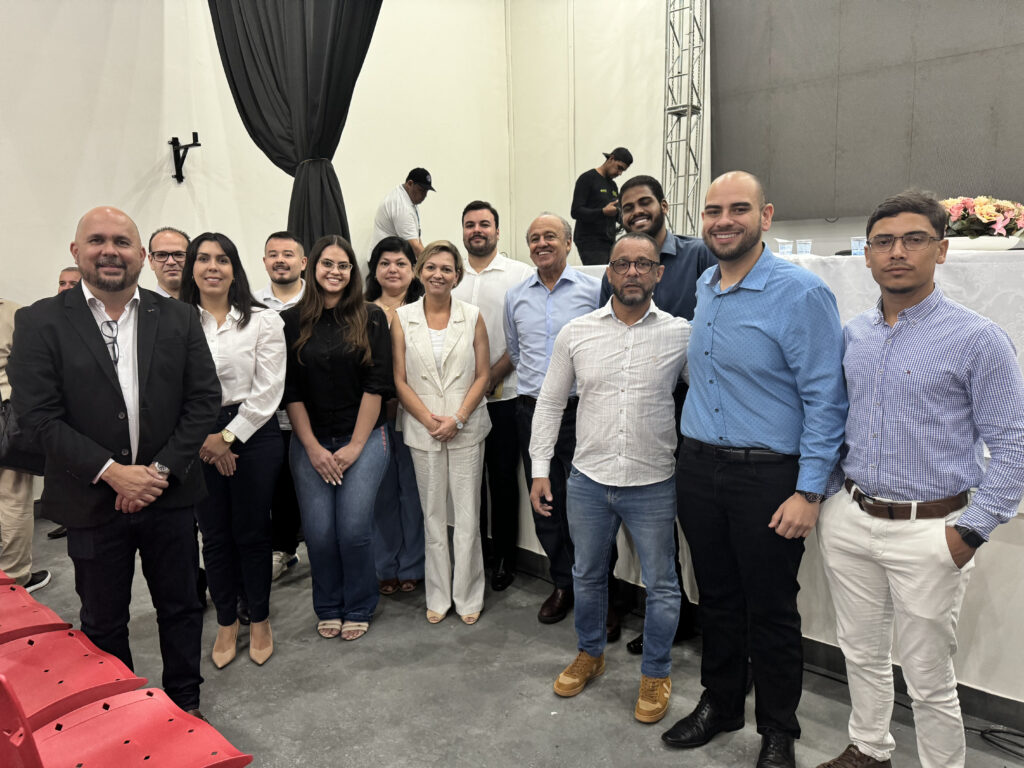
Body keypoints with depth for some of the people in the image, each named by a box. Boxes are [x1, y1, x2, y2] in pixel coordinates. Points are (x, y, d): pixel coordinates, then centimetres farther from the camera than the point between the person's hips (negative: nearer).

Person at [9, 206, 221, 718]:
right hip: (93, 500, -1)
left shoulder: (178, 319, 0)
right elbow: (38, 414, -10)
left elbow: (204, 400, -3)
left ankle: (185, 703, 34)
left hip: (170, 494, 1)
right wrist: (111, 473, -16)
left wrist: (161, 470, -11)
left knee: (181, 607, 14)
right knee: (103, 620, 15)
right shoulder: (40, 323, -4)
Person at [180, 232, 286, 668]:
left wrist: (228, 436, -10)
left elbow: (268, 390, -6)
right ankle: (226, 622, 29)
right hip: (198, 442, 2)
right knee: (214, 534, 12)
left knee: (252, 531, 7)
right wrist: (202, 440, -9)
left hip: (253, 434, -1)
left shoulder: (263, 321, -1)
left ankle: (260, 620, 26)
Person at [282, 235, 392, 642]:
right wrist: (313, 448, -4)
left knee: (354, 527, -5)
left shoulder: (371, 319, 1)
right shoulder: (292, 321, 3)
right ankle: (328, 608, 25)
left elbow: (376, 385, -3)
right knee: (319, 531, 0)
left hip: (363, 439, -1)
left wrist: (355, 446, -6)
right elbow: (290, 391, 1)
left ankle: (358, 609, 18)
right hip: (310, 443, 1)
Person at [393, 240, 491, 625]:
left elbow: (482, 374, 1)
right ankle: (438, 596, 23)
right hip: (422, 431, 1)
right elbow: (400, 379, 1)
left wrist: (458, 418, -11)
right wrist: (429, 420, -10)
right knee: (433, 516, 9)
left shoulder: (472, 316, 2)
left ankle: (468, 596, 19)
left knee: (467, 515, 3)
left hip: (466, 429, 0)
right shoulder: (403, 318, 2)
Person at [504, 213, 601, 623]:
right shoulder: (515, 296, 11)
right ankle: (563, 583, 26)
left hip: (579, 409, -4)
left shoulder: (594, 290, -2)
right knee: (546, 502, 11)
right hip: (532, 410, 4)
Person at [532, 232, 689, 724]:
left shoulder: (681, 335, -5)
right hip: (588, 480, 2)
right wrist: (540, 468, 2)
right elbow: (549, 402, 5)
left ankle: (655, 674, 33)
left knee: (661, 586, 10)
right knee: (587, 575, 19)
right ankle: (590, 653, 43)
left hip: (653, 484, -1)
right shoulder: (576, 332, -1)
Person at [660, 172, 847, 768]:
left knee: (771, 610, 8)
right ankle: (720, 704, 37)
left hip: (767, 475, -6)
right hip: (698, 467, 6)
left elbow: (826, 399, -13)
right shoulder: (703, 287, 9)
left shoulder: (802, 293, -13)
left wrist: (809, 491, -16)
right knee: (717, 597, 18)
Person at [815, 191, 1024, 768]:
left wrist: (971, 532, -14)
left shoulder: (977, 339, -9)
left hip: (929, 531, -5)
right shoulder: (853, 335, 6)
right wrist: (833, 491, 8)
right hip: (850, 519, 5)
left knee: (929, 676, 8)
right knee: (862, 652, 20)